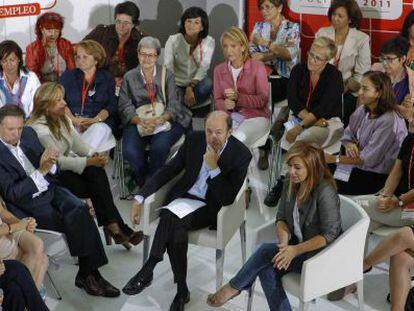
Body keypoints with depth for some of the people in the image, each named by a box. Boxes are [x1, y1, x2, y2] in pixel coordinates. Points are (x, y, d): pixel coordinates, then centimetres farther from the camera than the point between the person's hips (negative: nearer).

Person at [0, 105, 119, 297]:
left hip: (50, 190, 6)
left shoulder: (28, 133, 6)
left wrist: (50, 162, -12)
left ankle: (87, 273, -14)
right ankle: (88, 273, -6)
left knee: (79, 210, -21)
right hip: (28, 205, -5)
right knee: (76, 221, -22)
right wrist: (40, 172, -25)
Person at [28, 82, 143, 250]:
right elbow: (58, 161, -23)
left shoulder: (62, 119, 8)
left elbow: (77, 142, 7)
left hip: (67, 166, 7)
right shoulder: (40, 129, -19)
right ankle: (115, 226, -16)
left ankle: (113, 226, -20)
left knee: (97, 172, -20)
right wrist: (89, 162, -24)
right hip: (53, 177, -7)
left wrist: (94, 155, -13)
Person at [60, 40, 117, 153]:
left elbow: (112, 106, 5)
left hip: (99, 123, -1)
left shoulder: (107, 79, 15)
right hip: (71, 122, 1)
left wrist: (95, 120, -14)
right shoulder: (67, 76, 18)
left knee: (98, 129, -36)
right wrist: (74, 120, -11)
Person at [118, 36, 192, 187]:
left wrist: (158, 120, -19)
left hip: (164, 120, -1)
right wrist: (141, 121, -17)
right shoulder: (129, 77, 10)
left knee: (159, 147, -32)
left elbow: (173, 105, 1)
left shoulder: (166, 75, 8)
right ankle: (143, 181, 1)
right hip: (138, 121, 1)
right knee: (129, 151, -27)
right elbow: (124, 106, 3)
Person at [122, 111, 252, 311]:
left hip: (210, 207, -3)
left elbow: (228, 198, -13)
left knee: (172, 217, -32)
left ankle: (147, 271, -19)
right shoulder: (194, 140, 1)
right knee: (176, 232, -32)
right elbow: (168, 170, 6)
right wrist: (140, 198, -1)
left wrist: (214, 167, -22)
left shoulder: (241, 154, -10)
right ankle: (181, 290, -23)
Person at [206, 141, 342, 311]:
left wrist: (295, 250, -25)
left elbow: (329, 235, -20)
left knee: (266, 251, -21)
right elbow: (281, 218, 4)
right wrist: (284, 243, -16)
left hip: (320, 253, -6)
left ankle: (234, 288, 1)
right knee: (266, 268, -22)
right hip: (297, 245, 6)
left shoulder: (325, 191, -22)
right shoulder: (290, 183, -1)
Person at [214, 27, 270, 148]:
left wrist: (238, 97, -22)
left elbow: (263, 100, -7)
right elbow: (217, 101, 8)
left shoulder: (257, 66, -2)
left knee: (237, 139, -34)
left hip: (255, 117, -3)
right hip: (230, 117, 3)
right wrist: (225, 105, -17)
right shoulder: (219, 69, 9)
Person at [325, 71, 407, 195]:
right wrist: (349, 144, -15)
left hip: (376, 175, -8)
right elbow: (347, 134, 10)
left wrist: (333, 159, -21)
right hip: (357, 162, 8)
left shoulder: (388, 122, -23)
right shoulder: (363, 110, 3)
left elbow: (368, 159, -22)